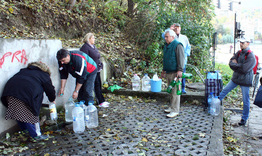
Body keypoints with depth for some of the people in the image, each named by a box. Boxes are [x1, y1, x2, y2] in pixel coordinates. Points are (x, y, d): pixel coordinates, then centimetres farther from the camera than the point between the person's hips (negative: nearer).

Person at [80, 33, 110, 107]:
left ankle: (101, 100, 19)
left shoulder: (93, 46, 17)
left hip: (97, 69, 9)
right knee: (96, 85, -6)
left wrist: (100, 65, 19)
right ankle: (100, 102, 0)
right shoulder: (85, 47, -12)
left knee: (99, 85, 11)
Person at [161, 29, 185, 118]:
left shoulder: (177, 45, -10)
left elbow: (181, 58, -16)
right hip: (168, 72, 9)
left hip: (175, 72, -9)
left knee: (175, 91, -6)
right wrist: (164, 70, 28)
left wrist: (180, 70, -23)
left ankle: (175, 111, -3)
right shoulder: (166, 46, 18)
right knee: (170, 91, 15)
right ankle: (172, 107, 25)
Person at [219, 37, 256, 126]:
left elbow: (244, 69, -25)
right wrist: (238, 66, -18)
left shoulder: (251, 56, -17)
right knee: (224, 91, 12)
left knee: (245, 100, 5)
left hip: (245, 81, -6)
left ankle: (244, 119, 19)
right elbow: (231, 62, -1)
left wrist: (235, 64, -12)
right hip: (235, 78, 6)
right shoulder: (239, 53, 4)